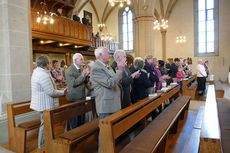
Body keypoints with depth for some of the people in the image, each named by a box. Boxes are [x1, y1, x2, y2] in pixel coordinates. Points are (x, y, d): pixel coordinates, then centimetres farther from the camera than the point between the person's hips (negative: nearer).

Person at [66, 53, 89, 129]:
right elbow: (73, 83, -23)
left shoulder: (81, 69, 9)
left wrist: (86, 75, -6)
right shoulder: (70, 70, -13)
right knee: (75, 120, 4)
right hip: (74, 99, -7)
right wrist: (82, 75, -27)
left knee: (82, 120, 18)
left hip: (81, 98, 8)